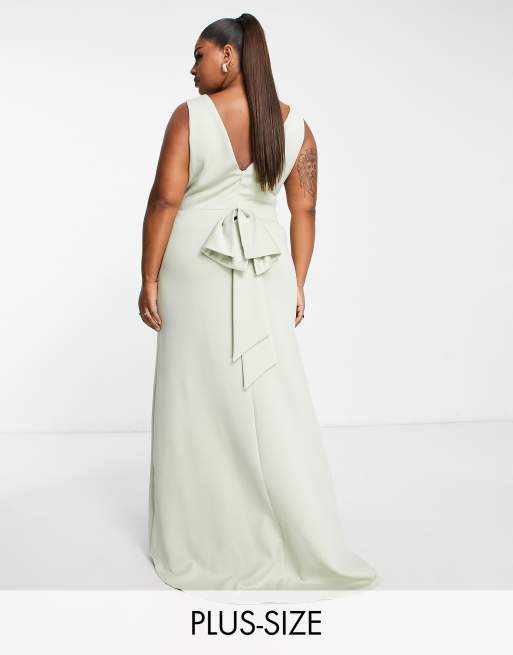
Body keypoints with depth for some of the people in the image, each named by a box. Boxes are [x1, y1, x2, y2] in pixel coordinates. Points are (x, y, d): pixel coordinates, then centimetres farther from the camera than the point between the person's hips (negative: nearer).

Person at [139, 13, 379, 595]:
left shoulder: (190, 116, -9)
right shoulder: (294, 125, 3)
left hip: (195, 277, -3)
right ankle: (312, 546, 12)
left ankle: (192, 545, 21)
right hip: (265, 277, 3)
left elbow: (164, 202, -12)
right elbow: (304, 211, 4)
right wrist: (297, 284, 10)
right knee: (273, 404, 6)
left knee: (195, 403, 7)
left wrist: (149, 280, -5)